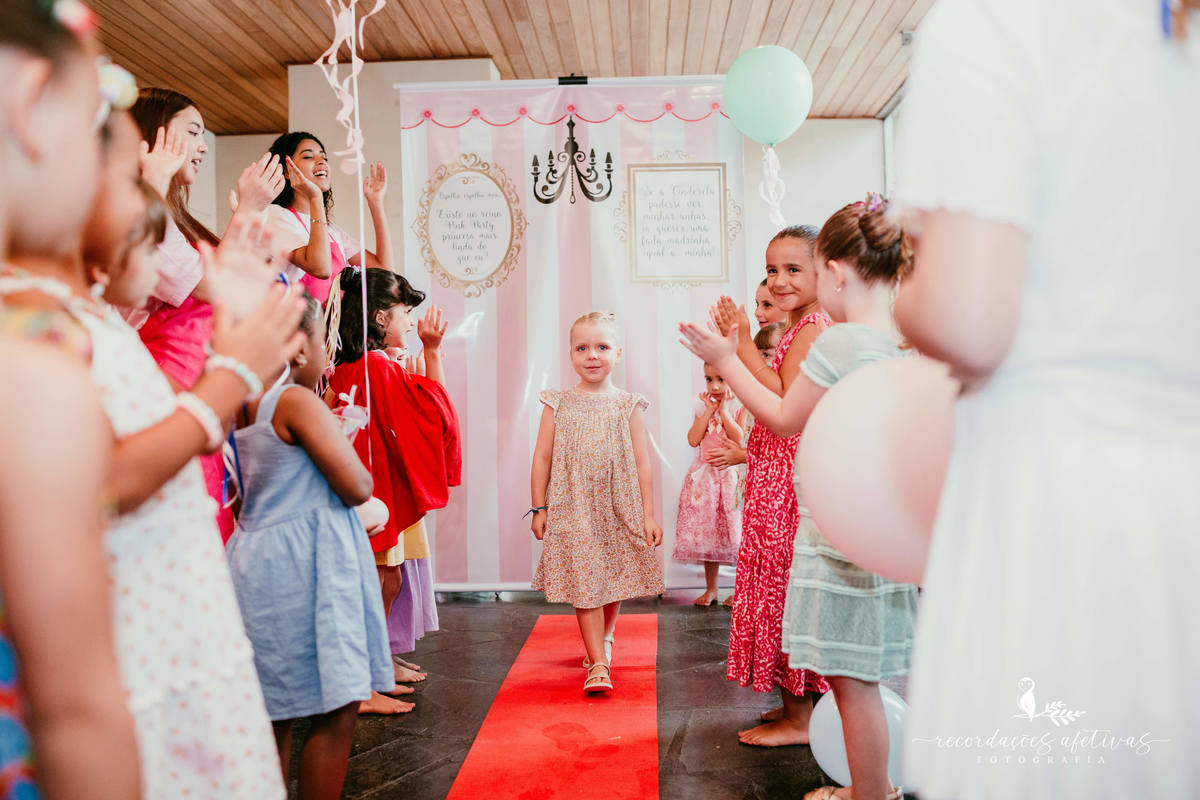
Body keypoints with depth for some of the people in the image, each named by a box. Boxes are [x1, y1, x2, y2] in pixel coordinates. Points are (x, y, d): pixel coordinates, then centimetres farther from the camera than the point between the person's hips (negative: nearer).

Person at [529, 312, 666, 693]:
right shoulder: (557, 404, 1)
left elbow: (643, 463, 1)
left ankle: (603, 639, 39)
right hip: (573, 511, -1)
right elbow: (542, 458, 4)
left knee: (615, 580, 13)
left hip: (620, 510, 1)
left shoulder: (627, 405, 1)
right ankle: (599, 663, 3)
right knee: (585, 583, -4)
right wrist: (539, 508, 1)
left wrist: (648, 514, -2)